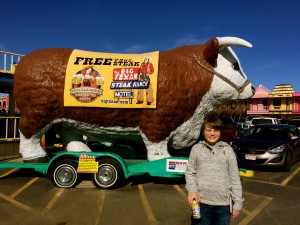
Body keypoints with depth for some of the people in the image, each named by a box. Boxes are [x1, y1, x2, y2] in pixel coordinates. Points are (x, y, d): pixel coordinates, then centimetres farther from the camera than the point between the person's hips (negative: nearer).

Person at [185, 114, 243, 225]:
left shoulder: (228, 150, 0)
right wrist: (191, 190, -12)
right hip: (201, 202, 0)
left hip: (223, 204, 0)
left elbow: (235, 178, 2)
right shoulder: (196, 149, 0)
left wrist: (237, 203, 2)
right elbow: (190, 172, 4)